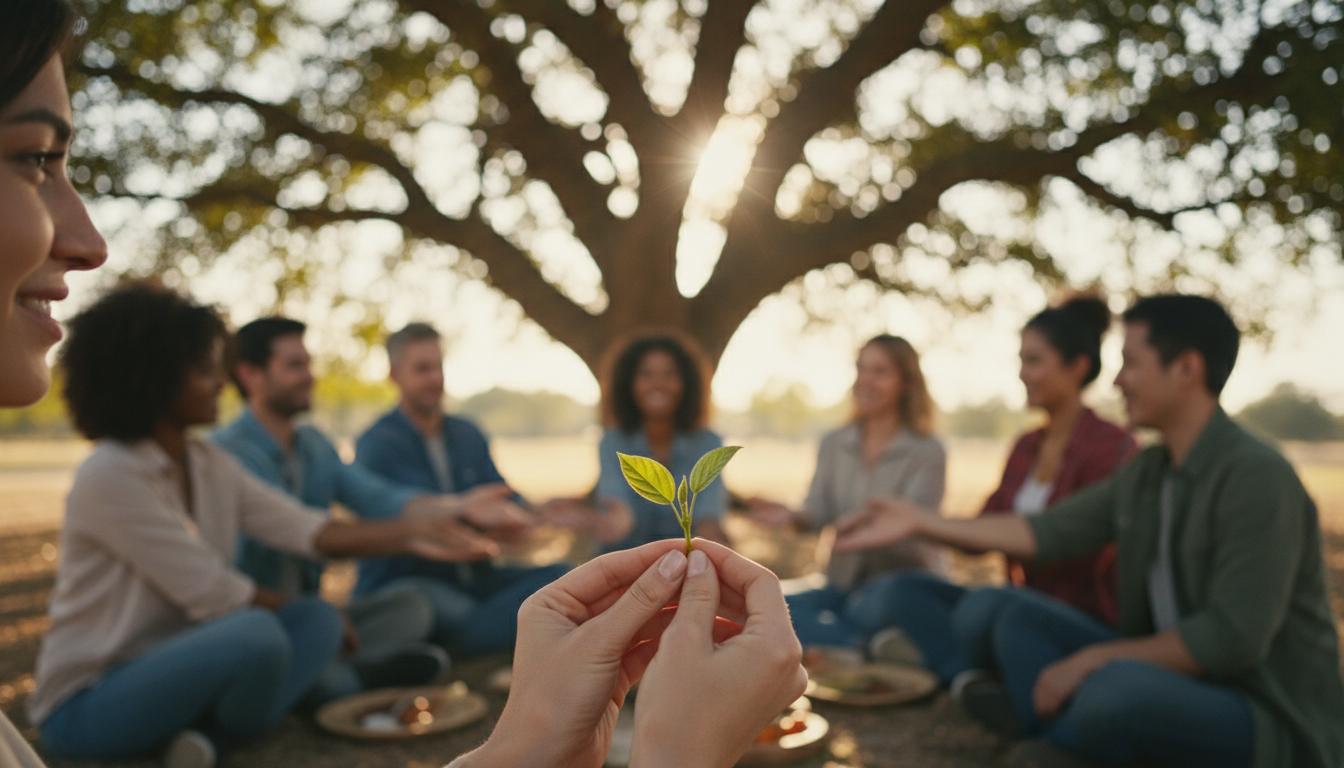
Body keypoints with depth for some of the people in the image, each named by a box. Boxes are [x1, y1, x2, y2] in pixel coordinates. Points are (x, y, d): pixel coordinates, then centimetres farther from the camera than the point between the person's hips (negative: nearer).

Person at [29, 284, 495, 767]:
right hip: (88, 702, -8)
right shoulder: (109, 477, -23)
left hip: (166, 665, 8)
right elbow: (211, 594, -22)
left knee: (319, 620, -7)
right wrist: (290, 614, -5)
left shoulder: (209, 463, 3)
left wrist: (407, 534, -17)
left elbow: (303, 529, -6)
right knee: (256, 634, -31)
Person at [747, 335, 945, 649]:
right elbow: (818, 512, -3)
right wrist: (792, 517, -26)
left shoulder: (928, 452, -7)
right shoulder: (833, 444, 6)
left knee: (868, 608, -39)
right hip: (844, 583, 5)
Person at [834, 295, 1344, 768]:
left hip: (1271, 720, -7)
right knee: (1021, 619, -1)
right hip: (1172, 681, 8)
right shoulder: (1144, 474, 4)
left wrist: (1094, 659, -20)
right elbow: (1049, 531, 3)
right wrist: (923, 524, 1)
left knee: (1119, 687, -35)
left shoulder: (1257, 478, -20)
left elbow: (1232, 639, -25)